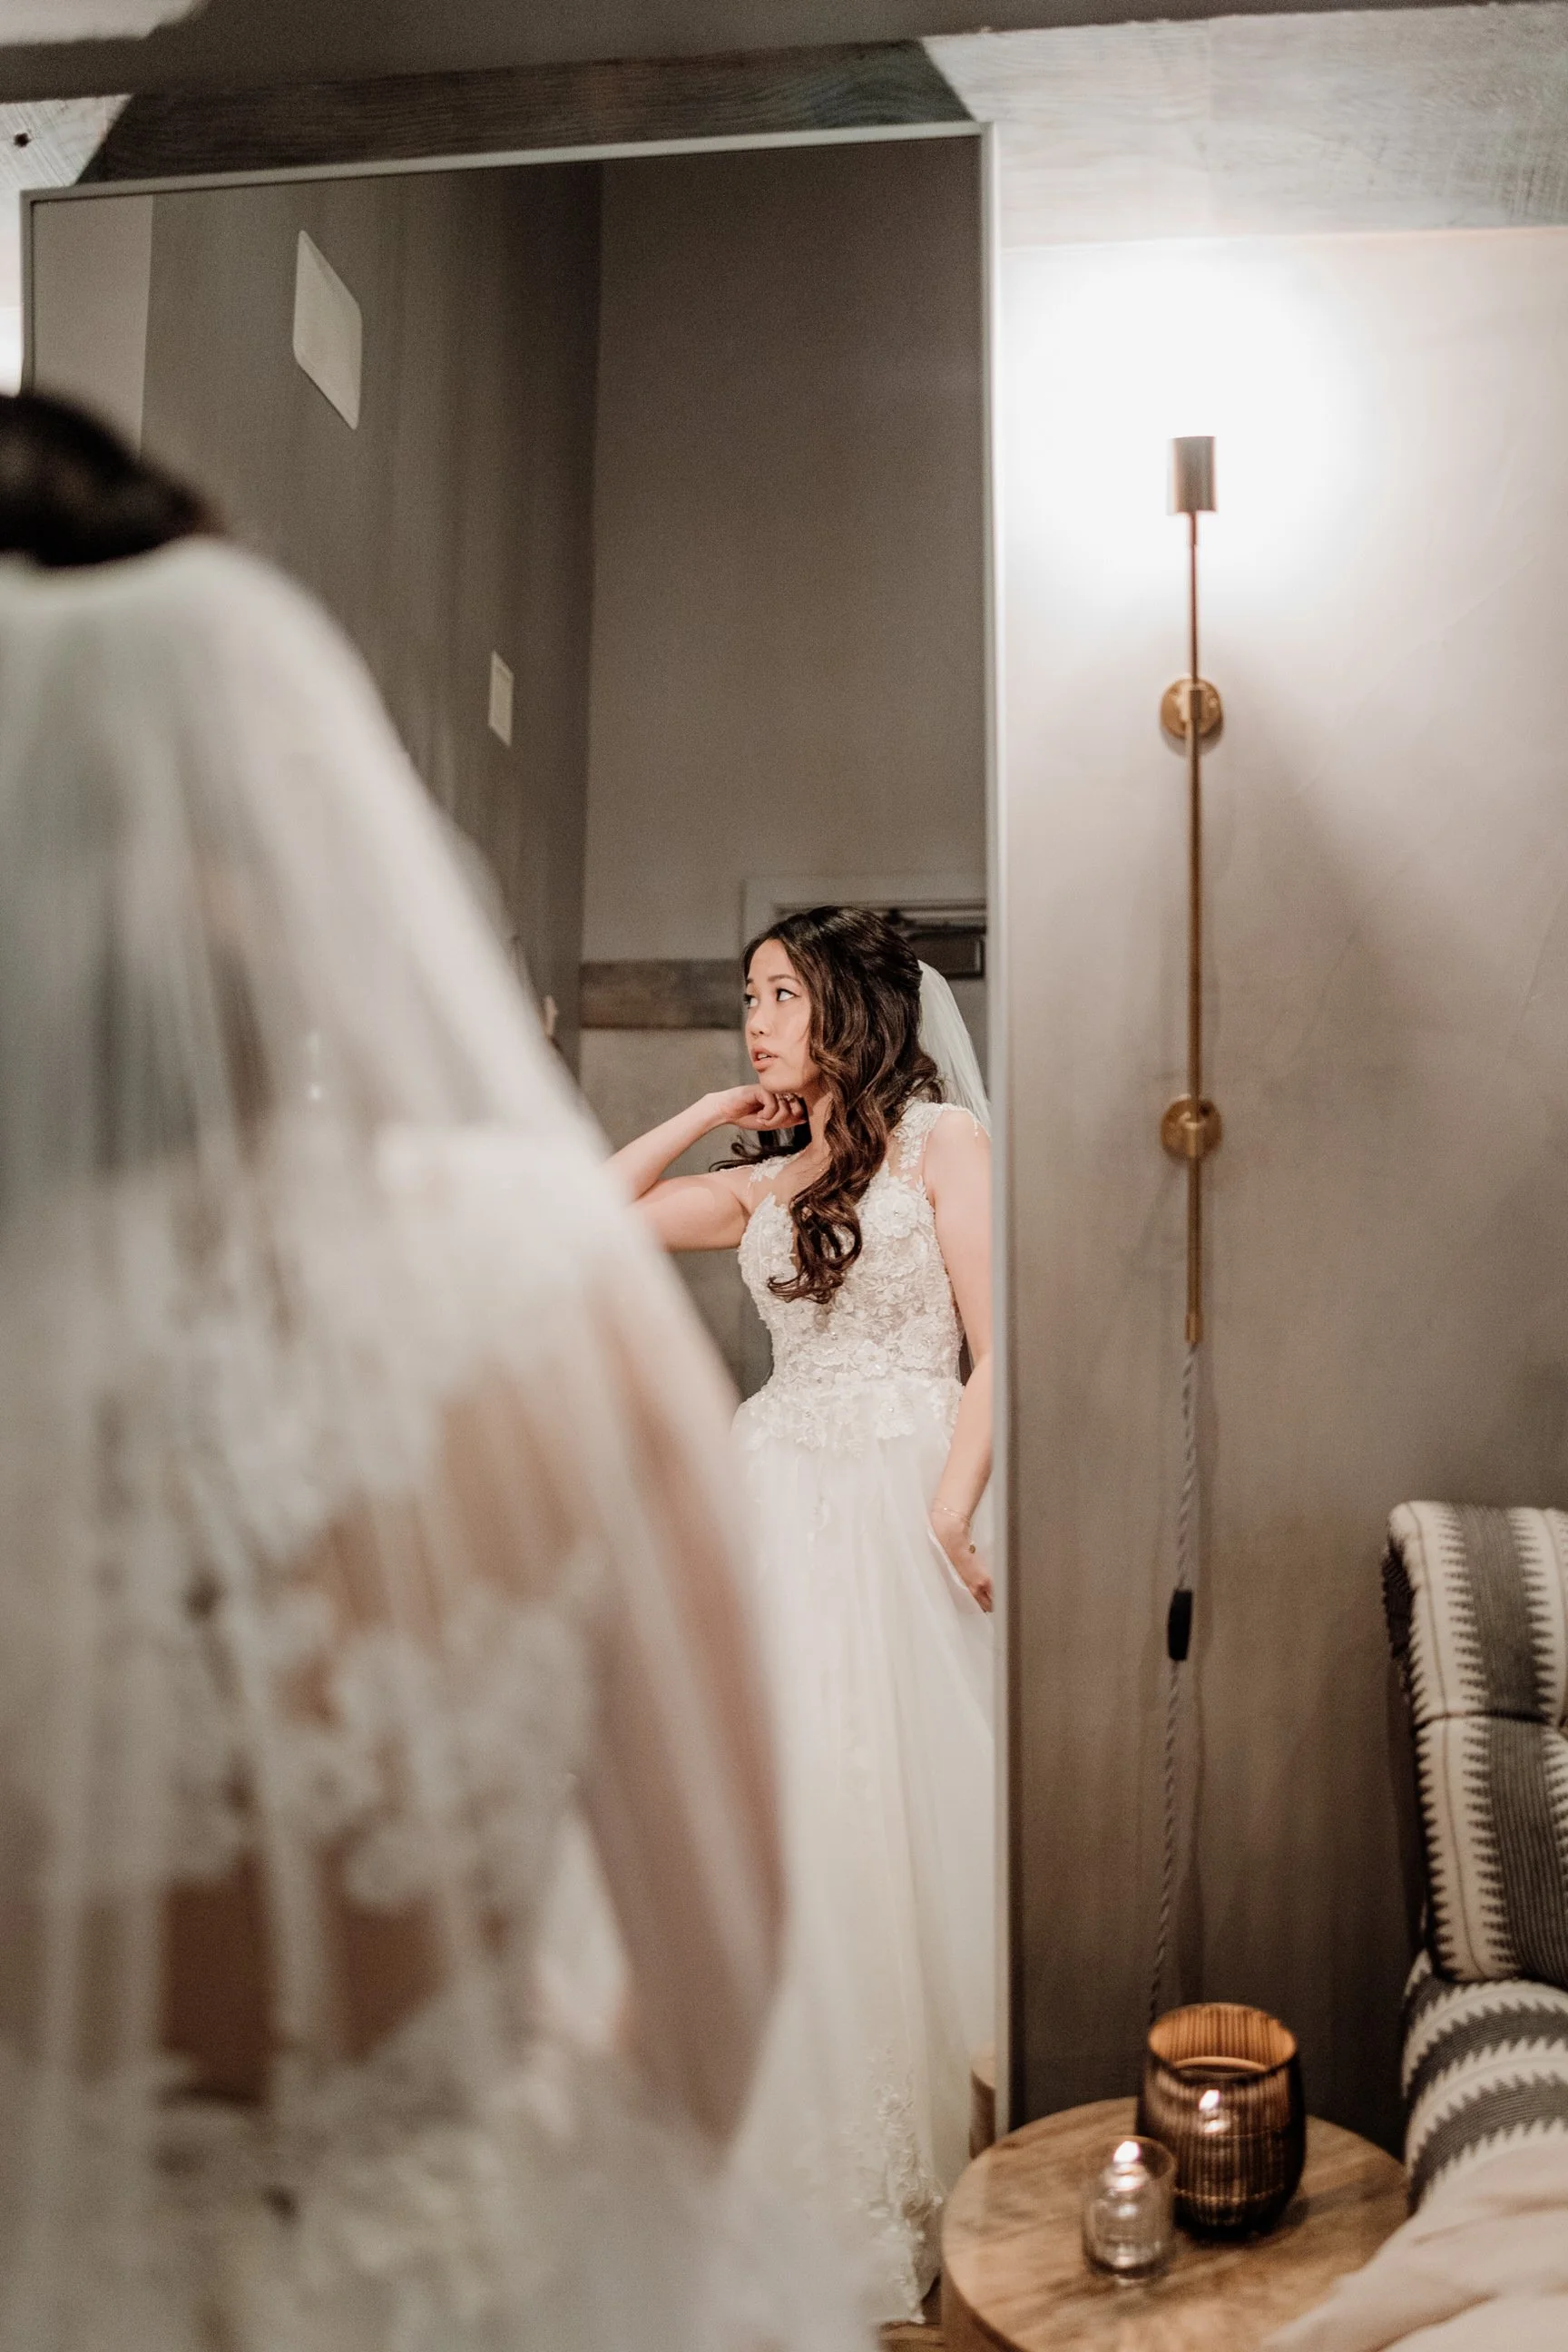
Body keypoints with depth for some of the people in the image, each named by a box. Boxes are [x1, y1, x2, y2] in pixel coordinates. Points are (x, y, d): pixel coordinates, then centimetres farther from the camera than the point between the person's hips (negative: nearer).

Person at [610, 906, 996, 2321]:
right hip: (776, 1499, 6)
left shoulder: (942, 1138, -1)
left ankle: (906, 2184, 15)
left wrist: (950, 1512, -17)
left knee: (889, 1812, -2)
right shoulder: (766, 1182, 16)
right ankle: (794, 2161, 23)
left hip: (900, 1501, -5)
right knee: (783, 1805, 7)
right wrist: (717, 1112, 17)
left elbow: (995, 1349, -8)